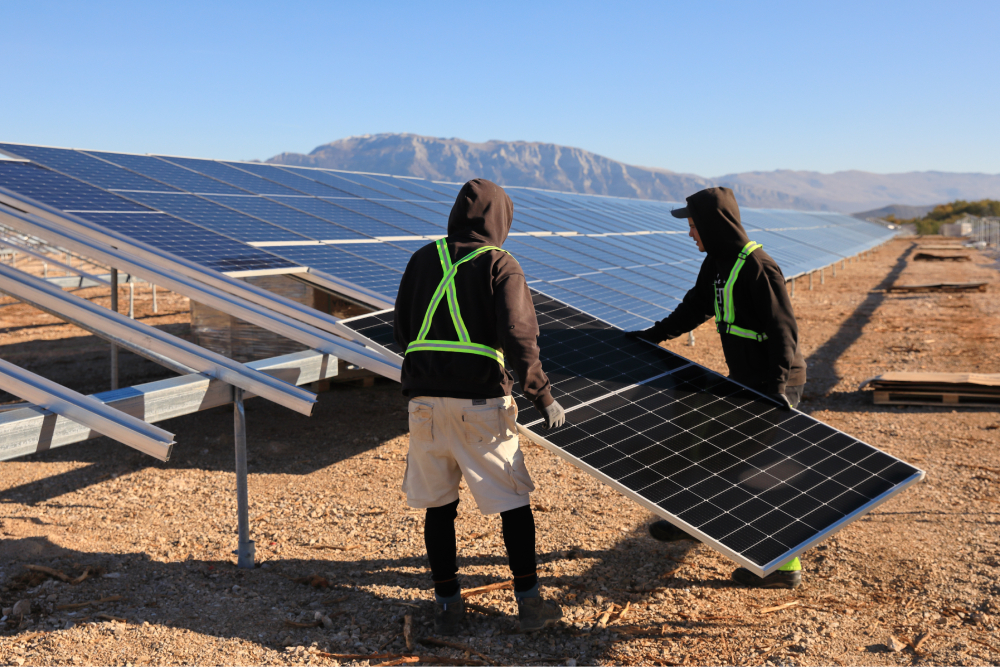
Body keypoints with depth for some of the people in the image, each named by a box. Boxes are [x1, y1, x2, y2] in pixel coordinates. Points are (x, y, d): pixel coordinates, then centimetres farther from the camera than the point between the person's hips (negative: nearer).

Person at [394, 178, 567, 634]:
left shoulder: (423, 259, 8)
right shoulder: (500, 266, -3)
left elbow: (402, 331, 11)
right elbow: (519, 339, -12)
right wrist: (544, 399, -5)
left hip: (425, 399, 4)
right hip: (480, 401, -3)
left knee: (438, 503, 12)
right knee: (513, 501, 10)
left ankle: (447, 605, 20)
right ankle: (529, 603, 17)